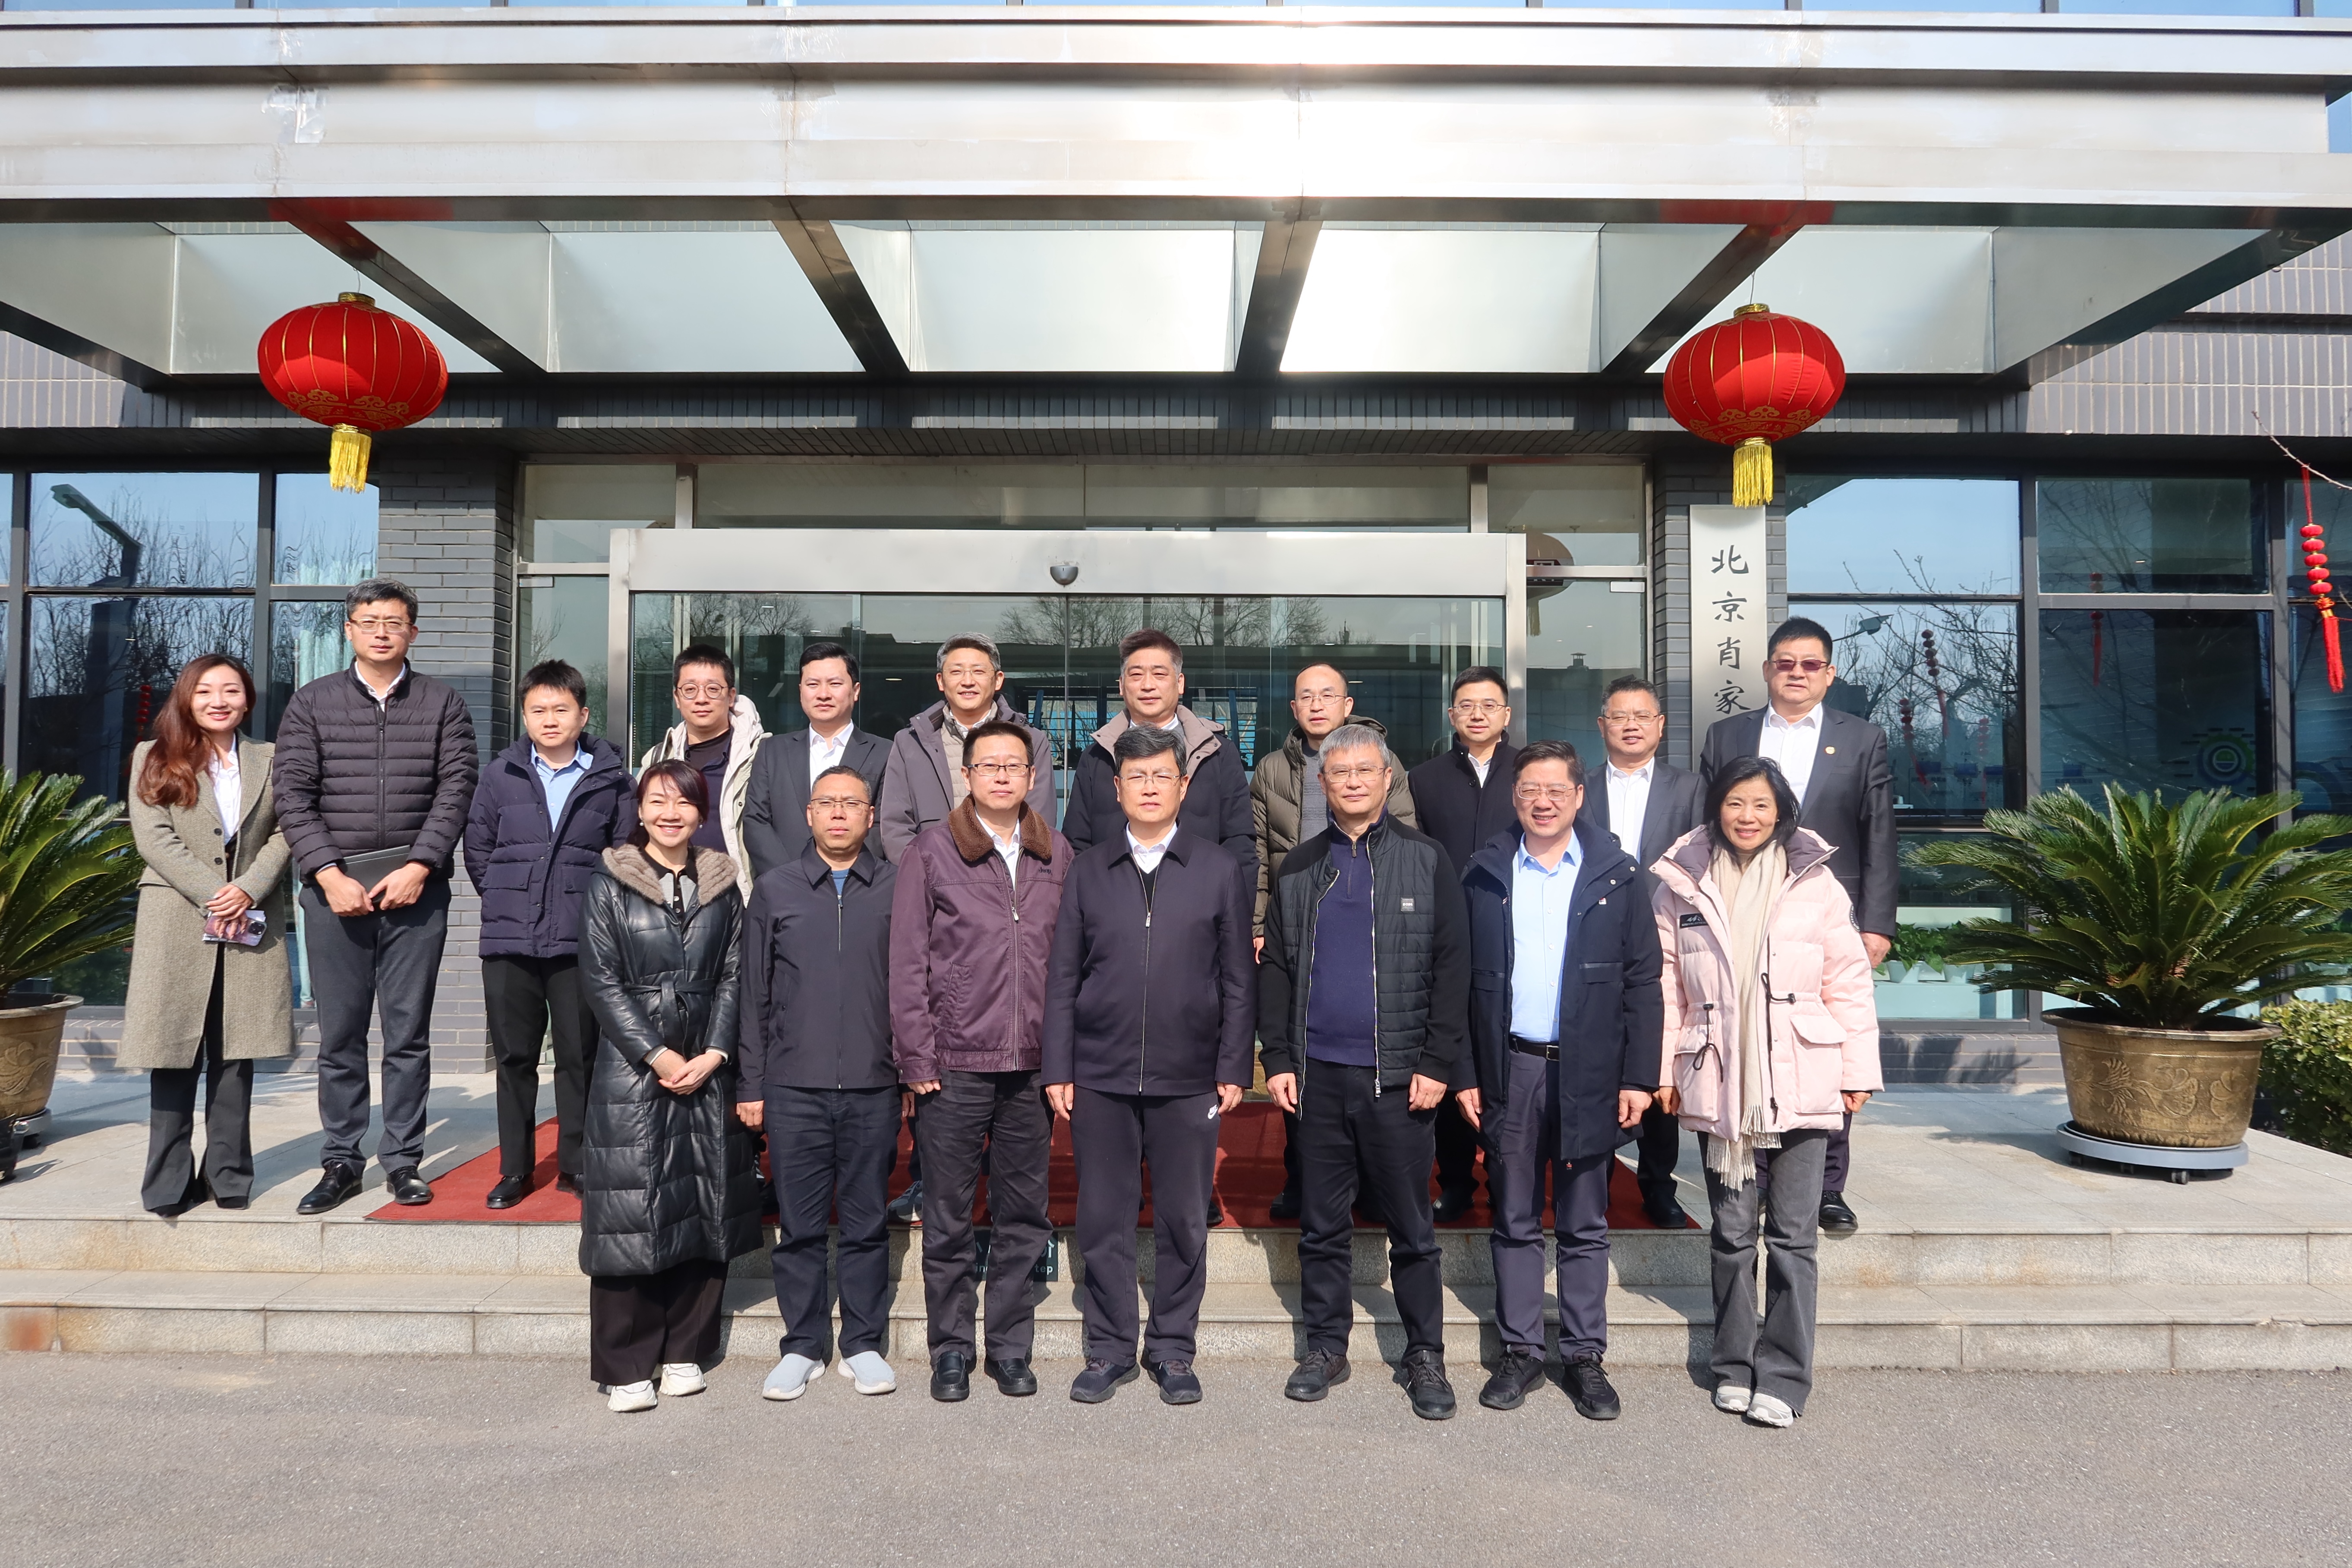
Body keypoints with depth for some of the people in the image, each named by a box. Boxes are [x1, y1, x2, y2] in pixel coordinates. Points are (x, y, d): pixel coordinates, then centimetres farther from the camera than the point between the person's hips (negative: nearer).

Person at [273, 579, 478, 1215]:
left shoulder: (443, 705, 8)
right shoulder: (312, 704, 8)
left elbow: (456, 789, -1)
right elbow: (293, 793, 2)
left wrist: (418, 867, -11)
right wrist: (330, 875, -9)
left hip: (415, 889, 0)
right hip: (333, 886, 1)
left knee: (409, 1031, 3)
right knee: (340, 1032, 6)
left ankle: (403, 1161, 13)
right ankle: (341, 1162, 16)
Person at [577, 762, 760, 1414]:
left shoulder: (723, 887, 8)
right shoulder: (610, 887, 0)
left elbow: (733, 978, 5)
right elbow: (603, 981, -4)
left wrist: (713, 1054, -8)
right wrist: (659, 1056, -11)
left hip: (707, 1070, 3)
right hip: (632, 1069, -3)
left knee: (703, 1209, 6)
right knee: (630, 1212, -2)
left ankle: (685, 1350, 18)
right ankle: (626, 1365, 9)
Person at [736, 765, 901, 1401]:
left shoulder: (898, 889, 4)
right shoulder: (774, 889, 7)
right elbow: (754, 995, 7)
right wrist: (751, 1085, 5)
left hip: (873, 1086, 0)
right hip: (793, 1087, 1)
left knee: (867, 1223, 8)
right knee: (800, 1224, 7)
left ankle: (865, 1344, 21)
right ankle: (802, 1346, 21)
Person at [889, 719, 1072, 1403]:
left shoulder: (1058, 855, 8)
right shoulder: (930, 852, 0)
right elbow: (907, 963, -1)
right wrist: (917, 1058, -6)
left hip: (1032, 1066, 3)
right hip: (953, 1066, -2)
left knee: (1023, 1216, 10)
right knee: (948, 1220, 6)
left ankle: (1011, 1347, 23)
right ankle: (951, 1349, 20)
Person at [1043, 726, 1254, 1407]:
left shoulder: (1218, 870, 4)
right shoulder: (1087, 872, 7)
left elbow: (1238, 981, 4)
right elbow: (1063, 979, 6)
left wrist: (1234, 1068, -2)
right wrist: (1057, 1070, 0)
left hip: (1189, 1080, -1)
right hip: (1100, 1078, 1)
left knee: (1183, 1222, 7)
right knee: (1103, 1221, 7)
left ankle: (1172, 1350, 23)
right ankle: (1110, 1350, 22)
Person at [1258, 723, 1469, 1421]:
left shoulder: (1426, 861, 1)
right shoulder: (1298, 870, 10)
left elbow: (1452, 967, -2)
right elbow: (1275, 968, 10)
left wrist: (1436, 1063, -8)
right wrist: (1277, 1059, 2)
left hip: (1396, 1074, -3)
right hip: (1317, 1072, 3)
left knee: (1412, 1226, 5)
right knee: (1322, 1223, 11)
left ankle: (1425, 1357, 19)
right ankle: (1326, 1347, 25)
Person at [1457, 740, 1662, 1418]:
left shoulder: (1616, 876, 1)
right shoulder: (1485, 876, 3)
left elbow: (1642, 982, 0)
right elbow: (1464, 982, 3)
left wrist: (1639, 1076, -6)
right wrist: (1465, 1074, -1)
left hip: (1589, 1075, -1)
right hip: (1509, 1072, 1)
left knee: (1585, 1227, 9)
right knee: (1515, 1223, 10)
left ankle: (1585, 1356, 21)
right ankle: (1521, 1351, 22)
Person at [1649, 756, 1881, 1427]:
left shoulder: (1815, 884, 2)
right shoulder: (1681, 886, 5)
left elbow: (1849, 982, 4)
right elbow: (1666, 985, 7)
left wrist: (1859, 1070, 1)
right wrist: (1664, 1070, 4)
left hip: (1800, 1084, -1)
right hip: (1719, 1084, 1)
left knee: (1793, 1236, 1)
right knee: (1731, 1232, 10)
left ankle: (1782, 1377, 11)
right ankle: (1734, 1367, 23)